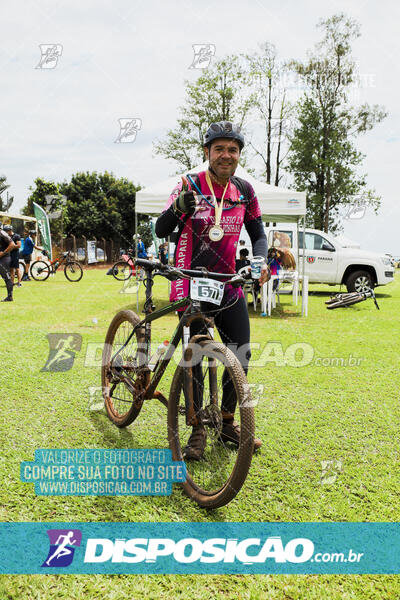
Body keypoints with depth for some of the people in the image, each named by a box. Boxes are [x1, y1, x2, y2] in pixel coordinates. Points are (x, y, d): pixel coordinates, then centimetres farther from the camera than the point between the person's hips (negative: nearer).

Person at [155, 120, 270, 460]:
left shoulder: (244, 191, 4)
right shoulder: (191, 186, -7)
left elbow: (258, 233, 12)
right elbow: (160, 231, -13)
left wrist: (260, 260, -9)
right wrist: (178, 209, -34)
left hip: (229, 285, 4)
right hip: (193, 286, -4)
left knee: (241, 358, 4)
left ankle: (227, 423, 24)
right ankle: (198, 431, 13)